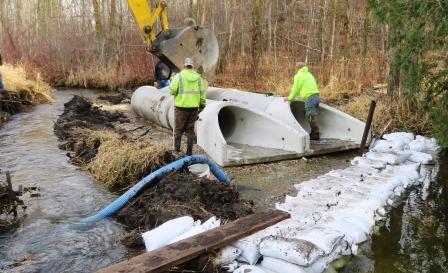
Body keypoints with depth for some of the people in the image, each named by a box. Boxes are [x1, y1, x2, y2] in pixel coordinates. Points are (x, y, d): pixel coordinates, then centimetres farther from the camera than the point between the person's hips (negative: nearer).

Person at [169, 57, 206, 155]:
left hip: (181, 106, -3)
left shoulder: (179, 76, -6)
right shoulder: (198, 77, 3)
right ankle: (189, 151, 12)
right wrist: (202, 105, 9)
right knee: (190, 129, 12)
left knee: (178, 128, 14)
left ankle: (177, 146, 14)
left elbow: (172, 91, -11)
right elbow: (202, 92, 1)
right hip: (194, 107, 3)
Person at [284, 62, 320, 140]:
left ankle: (315, 134, -3)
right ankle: (314, 133, 18)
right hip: (316, 95, 9)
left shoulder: (298, 76, -1)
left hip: (310, 97, -8)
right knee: (313, 115, 14)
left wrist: (290, 98, 14)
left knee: (311, 117, -5)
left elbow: (295, 89, 0)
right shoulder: (309, 74, 23)